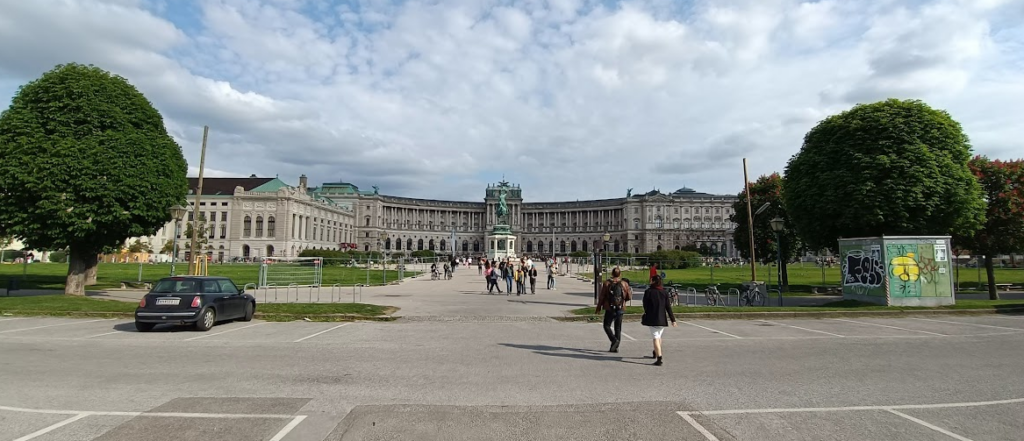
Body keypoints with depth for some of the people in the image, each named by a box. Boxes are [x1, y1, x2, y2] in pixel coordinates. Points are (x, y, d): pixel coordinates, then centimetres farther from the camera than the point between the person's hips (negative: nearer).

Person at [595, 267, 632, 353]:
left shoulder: (607, 283, -6)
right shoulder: (624, 284, -3)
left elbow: (601, 297, -5)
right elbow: (629, 297, 4)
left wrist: (598, 308, 4)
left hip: (609, 309, -2)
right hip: (620, 309, 2)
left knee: (607, 326, 9)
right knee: (618, 328, 12)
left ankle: (614, 340, -14)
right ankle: (615, 347, 13)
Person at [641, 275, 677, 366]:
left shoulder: (648, 292, -8)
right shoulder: (664, 292, 1)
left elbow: (645, 306, -4)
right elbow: (668, 307, 0)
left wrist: (644, 317, 12)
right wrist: (673, 320, 2)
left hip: (652, 319, -4)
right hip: (662, 319, 4)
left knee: (655, 338, -4)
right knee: (659, 336, 22)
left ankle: (659, 358, -15)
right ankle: (656, 353, 42)